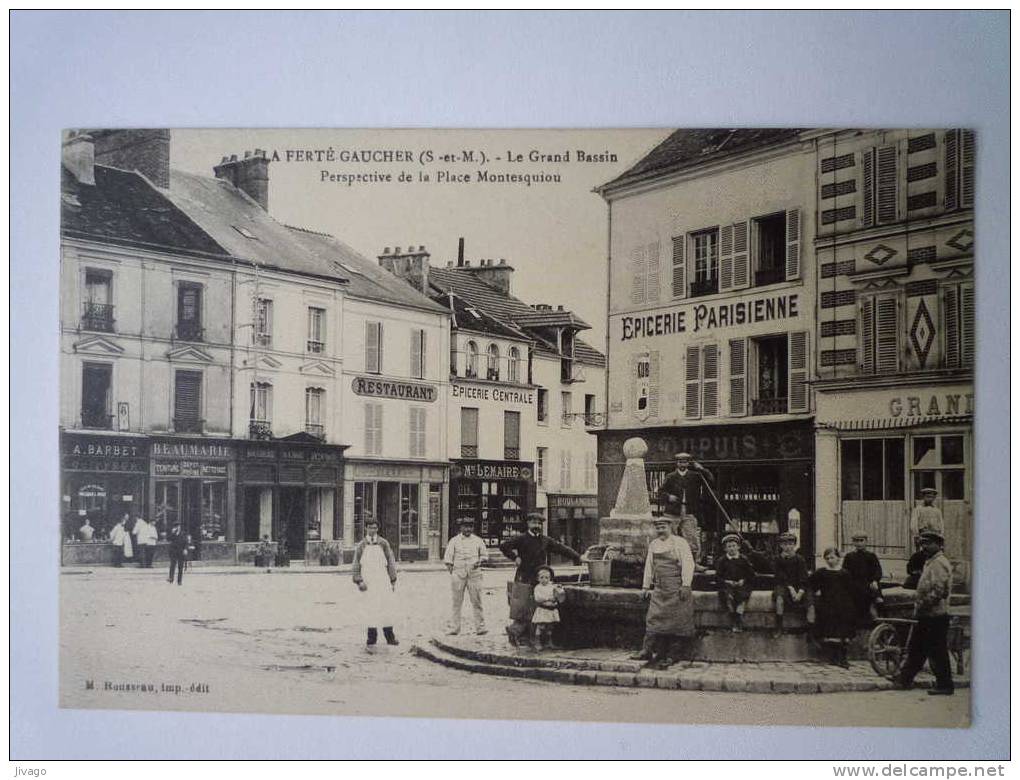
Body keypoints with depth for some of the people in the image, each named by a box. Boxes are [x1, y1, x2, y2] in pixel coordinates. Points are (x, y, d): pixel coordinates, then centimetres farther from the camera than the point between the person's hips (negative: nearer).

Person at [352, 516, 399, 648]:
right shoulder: (361, 546, 5)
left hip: (382, 580, 0)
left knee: (386, 607, 0)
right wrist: (359, 581, -6)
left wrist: (393, 580, 3)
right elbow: (356, 564, 5)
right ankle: (372, 636, 9)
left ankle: (389, 635, 9)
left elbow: (391, 562, 7)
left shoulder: (384, 543, 5)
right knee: (370, 608, 1)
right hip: (368, 581, 0)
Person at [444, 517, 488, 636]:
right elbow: (448, 557, 7)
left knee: (476, 601, -2)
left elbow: (484, 554, 18)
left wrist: (480, 561, -1)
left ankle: (480, 627, 3)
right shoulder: (454, 541, 8)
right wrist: (450, 568, -3)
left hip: (474, 574, 0)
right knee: (457, 601, 2)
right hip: (458, 573, 0)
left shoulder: (478, 541, 12)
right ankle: (454, 628, 7)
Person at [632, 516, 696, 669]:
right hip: (659, 589, 5)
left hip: (676, 589, -5)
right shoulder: (653, 545, 16)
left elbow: (688, 564, -9)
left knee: (677, 621, -5)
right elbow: (649, 566, 21)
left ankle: (672, 656, -1)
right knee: (654, 619, 0)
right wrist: (645, 586, 15)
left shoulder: (680, 542, -2)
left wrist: (685, 585, -17)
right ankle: (647, 651, 1)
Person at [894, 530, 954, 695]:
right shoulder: (930, 562, 18)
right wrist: (918, 598, 14)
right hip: (926, 615, 10)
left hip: (935, 616, -10)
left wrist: (923, 603, -19)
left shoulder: (939, 563, -15)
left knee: (937, 652, -3)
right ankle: (905, 678, 20)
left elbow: (939, 591, -24)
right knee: (916, 648, 14)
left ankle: (944, 686, 5)